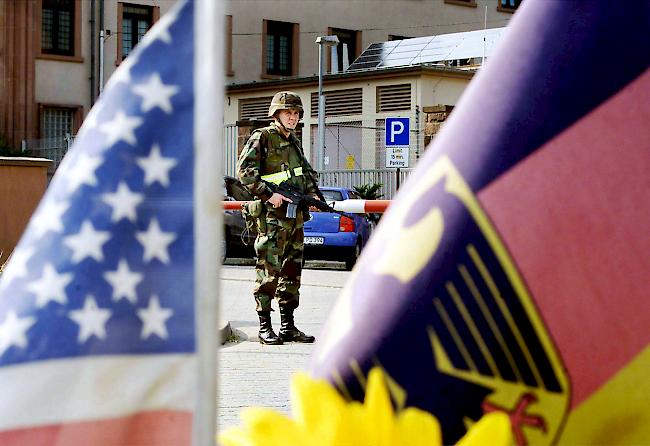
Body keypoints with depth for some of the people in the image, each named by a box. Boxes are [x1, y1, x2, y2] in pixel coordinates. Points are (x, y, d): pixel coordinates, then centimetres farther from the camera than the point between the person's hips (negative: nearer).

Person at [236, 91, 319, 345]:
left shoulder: (294, 142, 19)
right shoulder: (262, 138, -4)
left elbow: (308, 172, 28)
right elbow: (245, 171, -12)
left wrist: (313, 194, 10)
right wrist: (269, 194, -18)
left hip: (296, 216, 8)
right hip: (272, 215, -8)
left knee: (292, 271, 9)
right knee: (269, 271, -7)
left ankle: (288, 326, 15)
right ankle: (265, 327, -1)